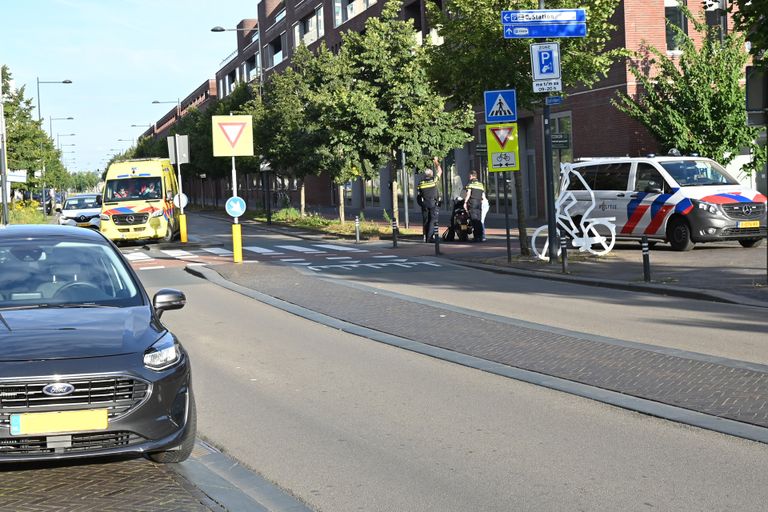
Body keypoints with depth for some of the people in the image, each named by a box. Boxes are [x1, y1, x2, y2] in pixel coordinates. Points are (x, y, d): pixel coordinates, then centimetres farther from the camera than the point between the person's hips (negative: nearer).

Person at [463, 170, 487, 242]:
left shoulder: (470, 184, -1)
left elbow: (468, 194, -10)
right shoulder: (481, 184, 16)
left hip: (472, 202, -6)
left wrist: (465, 202, -8)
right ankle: (482, 236, 6)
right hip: (479, 202, 6)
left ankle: (476, 236, -11)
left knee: (474, 220, -7)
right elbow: (483, 196, 16)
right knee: (479, 220, 9)